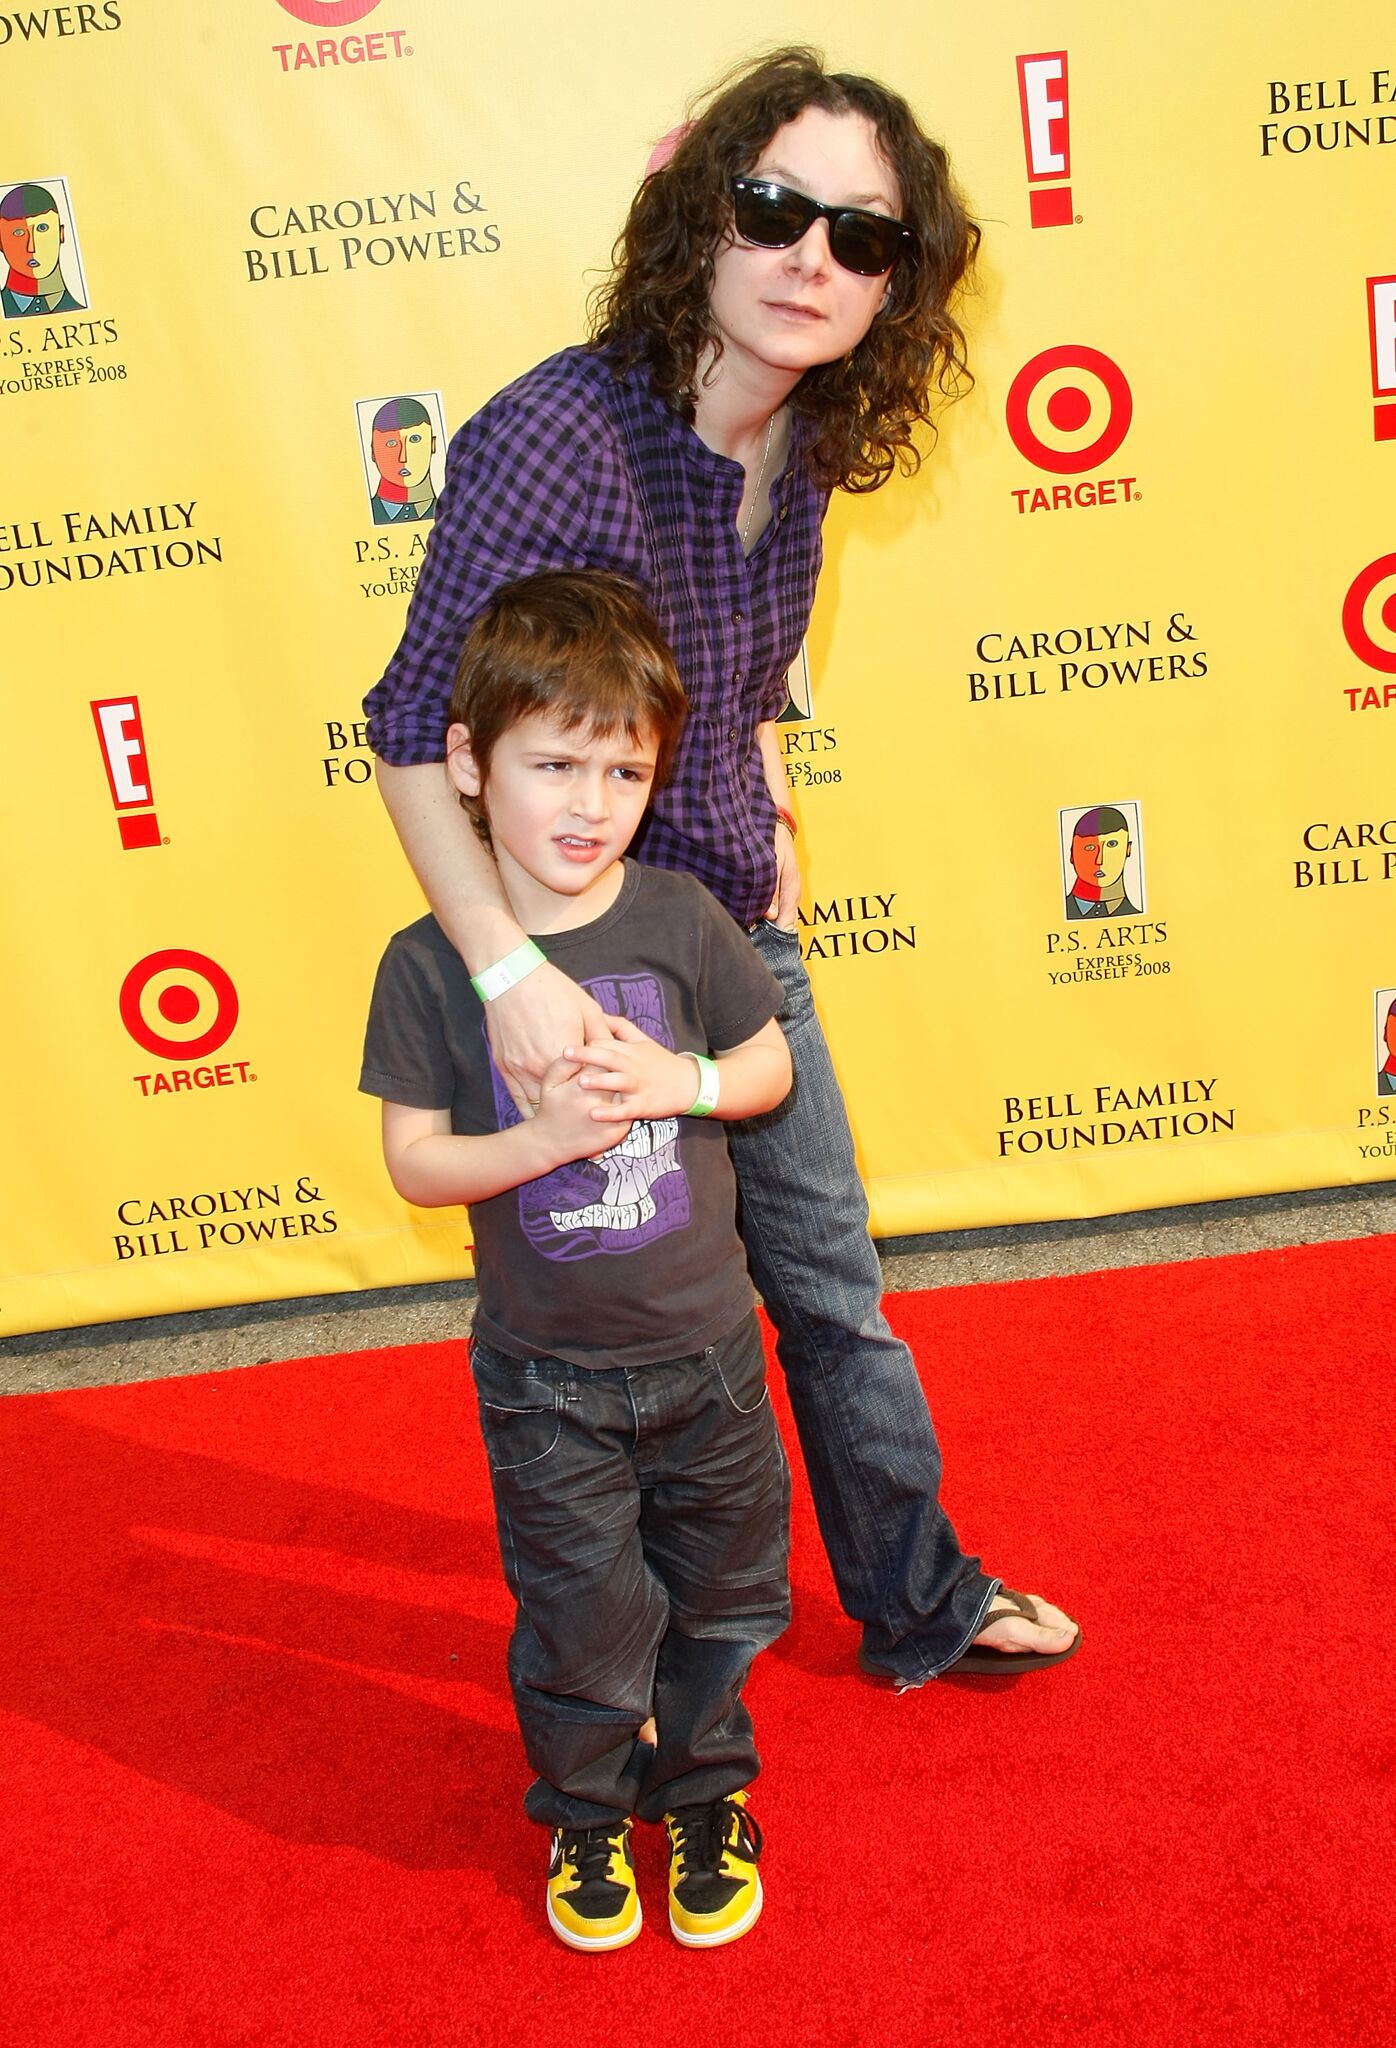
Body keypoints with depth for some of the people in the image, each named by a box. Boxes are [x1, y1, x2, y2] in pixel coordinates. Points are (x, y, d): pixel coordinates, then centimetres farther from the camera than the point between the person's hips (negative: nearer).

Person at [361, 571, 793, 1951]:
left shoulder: (681, 920, -10)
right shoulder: (428, 966, -14)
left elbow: (770, 1067, 1)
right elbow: (414, 1162, -10)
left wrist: (675, 1082, -18)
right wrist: (546, 1137, -26)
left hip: (705, 1349, 2)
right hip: (546, 1380, -2)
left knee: (720, 1592, 18)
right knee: (581, 1615, 12)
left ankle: (703, 1787, 45)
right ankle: (583, 1811, 40)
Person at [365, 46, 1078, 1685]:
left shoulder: (798, 443, -2)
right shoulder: (557, 436, -25)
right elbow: (412, 731, -24)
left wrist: (770, 823, 6)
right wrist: (506, 966, -32)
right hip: (581, 969, -6)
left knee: (834, 1288, 19)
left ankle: (921, 1605, 42)